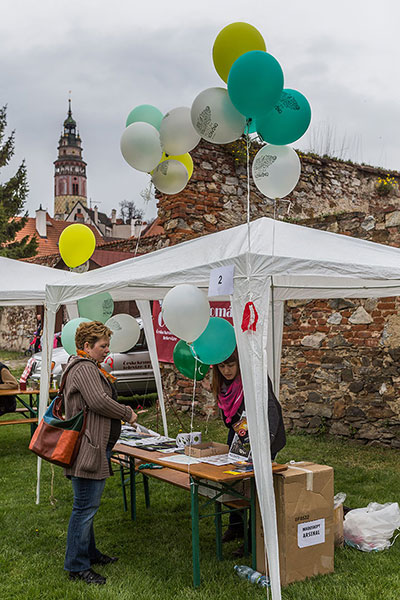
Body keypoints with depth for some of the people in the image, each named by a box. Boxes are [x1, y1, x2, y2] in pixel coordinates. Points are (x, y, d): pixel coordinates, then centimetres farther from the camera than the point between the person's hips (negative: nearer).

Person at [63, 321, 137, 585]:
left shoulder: (91, 367, 20)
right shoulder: (84, 369, -16)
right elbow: (99, 401, -25)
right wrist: (128, 413, -13)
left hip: (95, 450, 11)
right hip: (87, 450, -11)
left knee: (88, 506, 20)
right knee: (85, 507, -4)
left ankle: (89, 553, 32)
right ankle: (77, 565, 5)